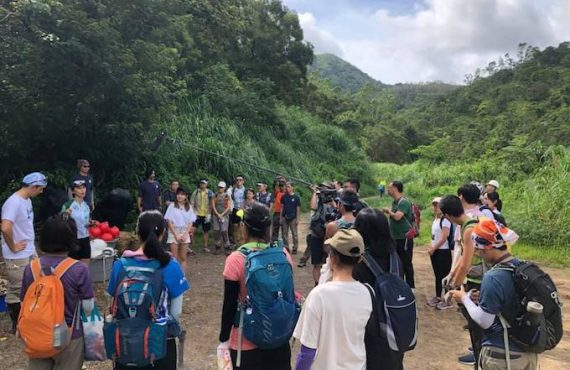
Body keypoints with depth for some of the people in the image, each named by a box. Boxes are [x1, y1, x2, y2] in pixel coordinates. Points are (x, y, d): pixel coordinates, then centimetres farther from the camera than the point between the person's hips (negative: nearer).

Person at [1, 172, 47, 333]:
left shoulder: (27, 200, 8)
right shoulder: (14, 203, -22)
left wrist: (30, 245, 11)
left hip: (30, 253, 9)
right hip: (17, 258, -9)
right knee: (16, 292, 5)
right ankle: (17, 325, 19)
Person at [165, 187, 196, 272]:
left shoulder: (189, 207, 4)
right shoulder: (172, 206, -3)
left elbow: (191, 223, 3)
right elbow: (169, 221, -7)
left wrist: (185, 235, -9)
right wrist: (176, 235, -12)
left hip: (185, 233, 2)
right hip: (174, 232, -2)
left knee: (183, 258, 7)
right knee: (174, 258, -2)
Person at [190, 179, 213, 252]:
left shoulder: (210, 193, 0)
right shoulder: (195, 192, 2)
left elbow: (211, 205, 1)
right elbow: (192, 203, 3)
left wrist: (209, 214, -5)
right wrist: (194, 212, -9)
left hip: (206, 215, 1)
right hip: (197, 215, 0)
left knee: (206, 231, 10)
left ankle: (205, 246, 21)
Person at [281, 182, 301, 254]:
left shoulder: (296, 197, -4)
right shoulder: (284, 197, 4)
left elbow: (298, 208, -3)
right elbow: (282, 207, 8)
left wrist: (297, 219, -7)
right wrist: (281, 217, 3)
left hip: (293, 218, -3)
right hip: (285, 218, 3)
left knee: (294, 234, 4)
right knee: (285, 233, 7)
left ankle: (295, 248, 12)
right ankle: (286, 247, 18)